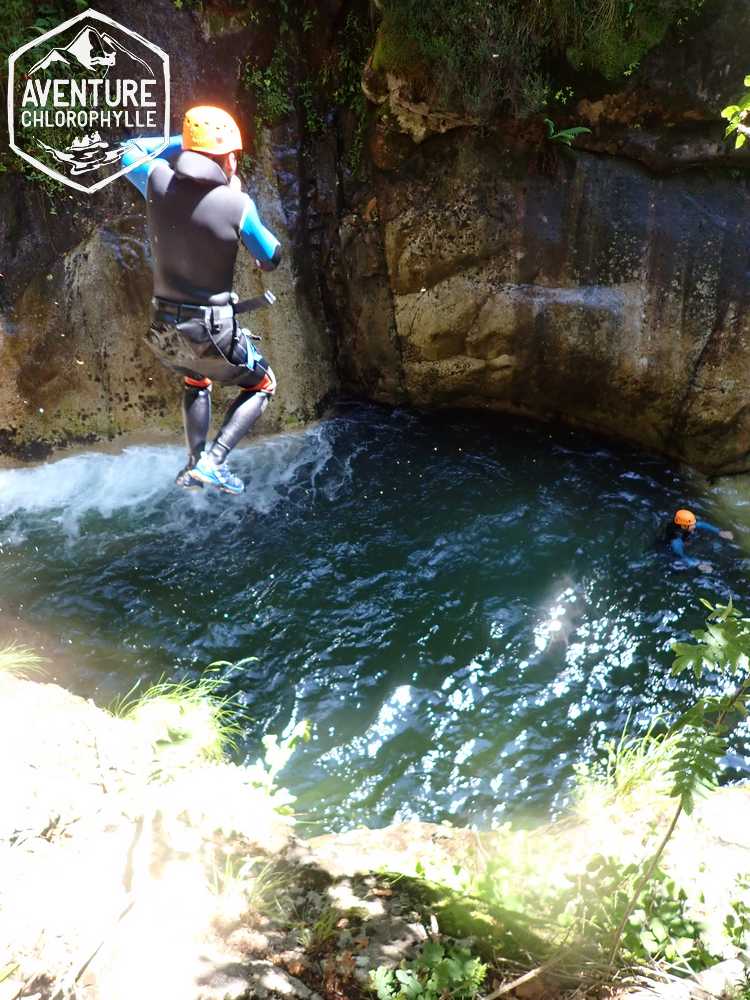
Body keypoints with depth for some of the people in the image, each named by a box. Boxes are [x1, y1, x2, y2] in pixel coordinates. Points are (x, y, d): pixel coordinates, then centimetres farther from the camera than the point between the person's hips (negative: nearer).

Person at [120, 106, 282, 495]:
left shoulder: (158, 182, -3)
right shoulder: (237, 204, -14)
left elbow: (129, 151, 20)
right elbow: (272, 258, 1)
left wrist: (182, 143, 19)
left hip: (163, 332, 5)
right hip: (213, 332, -5)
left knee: (197, 380, 36)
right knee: (262, 385, 21)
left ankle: (194, 464, 30)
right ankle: (212, 461, 3)